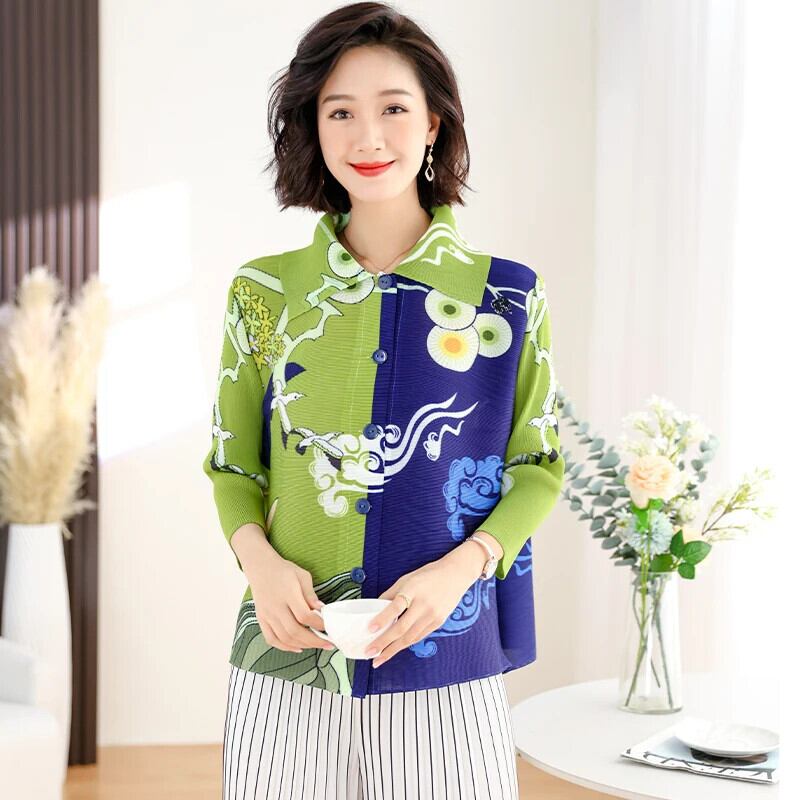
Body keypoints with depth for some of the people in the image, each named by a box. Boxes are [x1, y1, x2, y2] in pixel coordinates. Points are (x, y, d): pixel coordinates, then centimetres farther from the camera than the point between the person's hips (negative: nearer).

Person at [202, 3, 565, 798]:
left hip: (444, 653, -1)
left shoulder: (506, 297, -1)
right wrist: (260, 560, -11)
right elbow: (232, 466, 9)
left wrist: (460, 567, -14)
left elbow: (538, 469, 3)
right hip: (289, 651, 1)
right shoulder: (264, 292, 3)